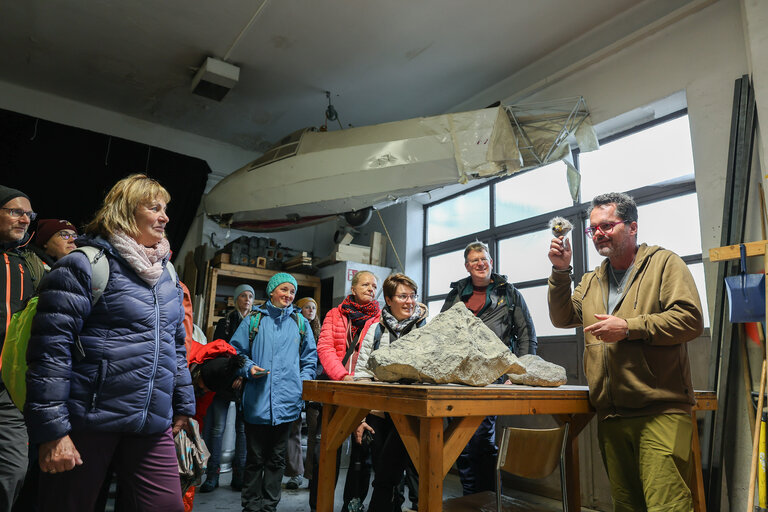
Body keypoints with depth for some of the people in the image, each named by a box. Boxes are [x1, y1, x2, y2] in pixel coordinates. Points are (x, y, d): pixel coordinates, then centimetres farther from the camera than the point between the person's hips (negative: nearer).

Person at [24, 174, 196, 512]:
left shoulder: (167, 274, 14)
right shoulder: (83, 265, -7)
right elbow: (50, 350, -12)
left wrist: (183, 404, 17)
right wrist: (52, 430, -15)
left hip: (152, 426, 6)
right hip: (88, 422, -5)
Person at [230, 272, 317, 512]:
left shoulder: (300, 322, 10)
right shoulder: (254, 319, 5)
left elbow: (310, 358, 14)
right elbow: (237, 351, 6)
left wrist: (303, 384, 2)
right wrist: (249, 368, -11)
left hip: (287, 401, 2)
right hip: (257, 400, -2)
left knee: (277, 458, 12)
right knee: (255, 457, 7)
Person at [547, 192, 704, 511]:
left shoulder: (664, 263, 3)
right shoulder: (591, 281, 19)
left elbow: (690, 319, -9)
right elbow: (562, 318, 11)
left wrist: (630, 327, -15)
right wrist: (561, 272, 1)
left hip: (660, 411, -5)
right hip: (610, 415, 6)